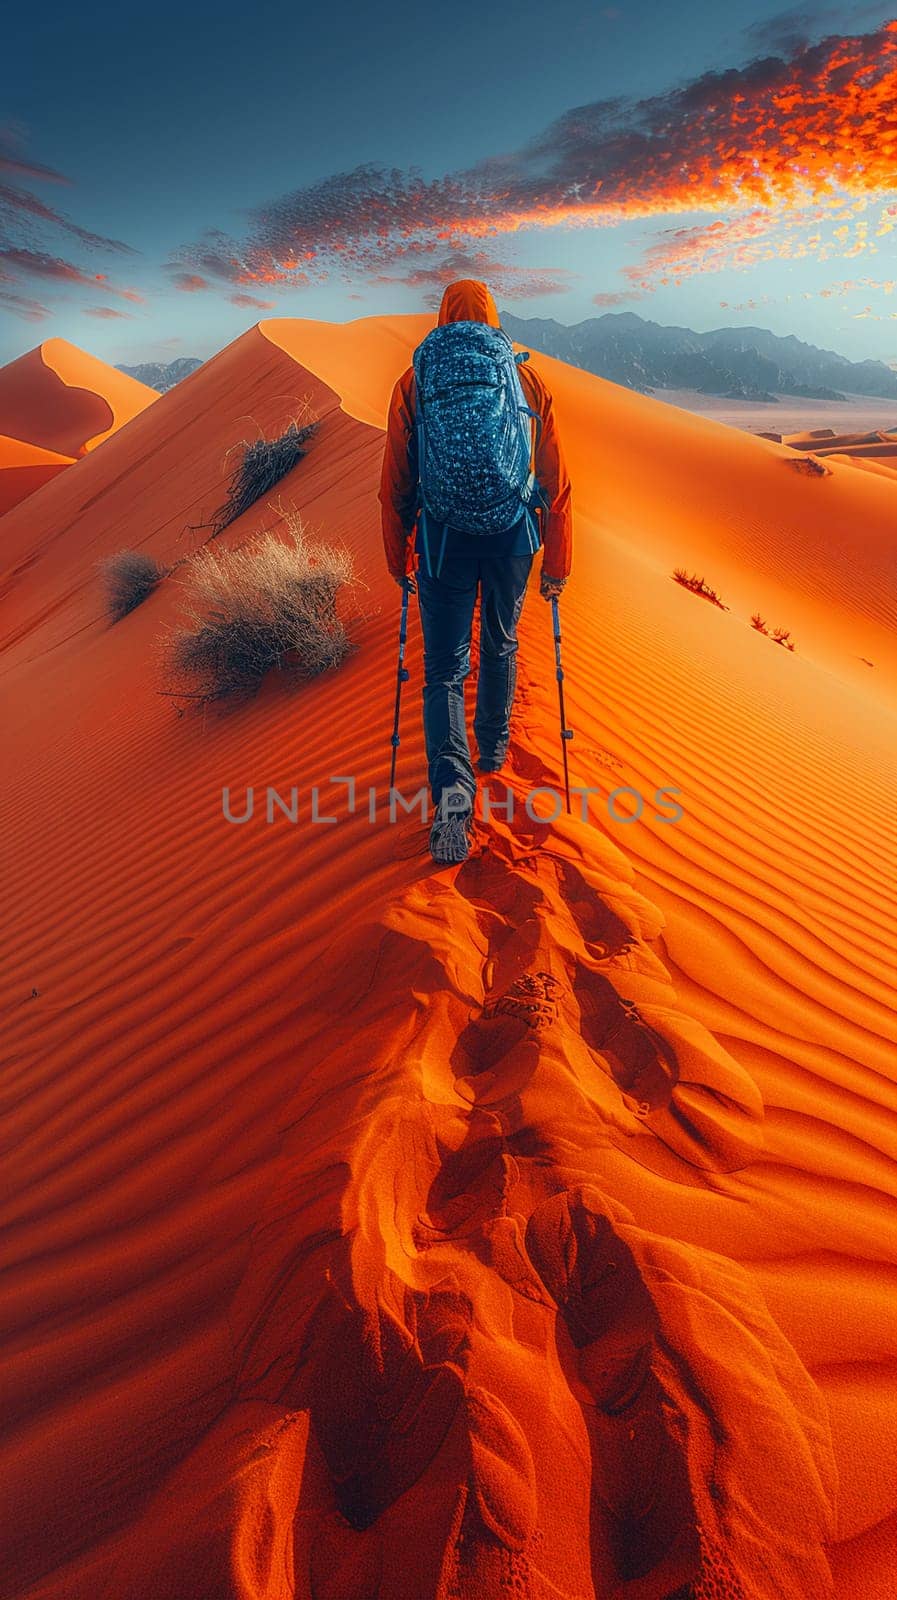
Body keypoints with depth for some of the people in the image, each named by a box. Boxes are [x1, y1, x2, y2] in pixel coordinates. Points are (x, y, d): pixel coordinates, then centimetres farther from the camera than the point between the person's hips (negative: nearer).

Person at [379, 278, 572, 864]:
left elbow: (395, 485, 4)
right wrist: (558, 562, 8)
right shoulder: (529, 380, 4)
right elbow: (556, 483, 2)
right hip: (512, 536, 1)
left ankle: (453, 788, -17)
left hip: (443, 540, -1)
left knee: (445, 667, 1)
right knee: (500, 646, 22)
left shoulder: (413, 383, 3)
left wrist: (398, 559, 13)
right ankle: (494, 748, 39)